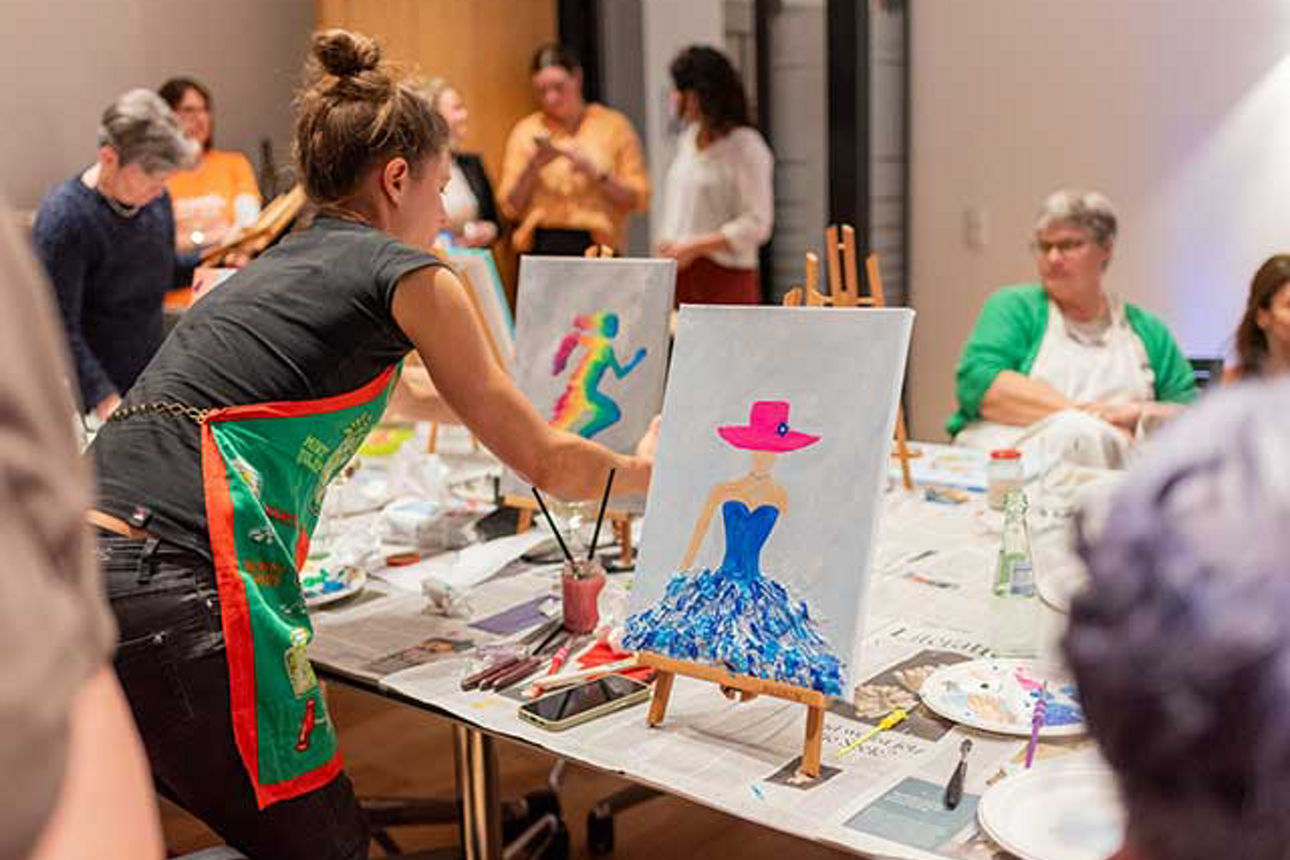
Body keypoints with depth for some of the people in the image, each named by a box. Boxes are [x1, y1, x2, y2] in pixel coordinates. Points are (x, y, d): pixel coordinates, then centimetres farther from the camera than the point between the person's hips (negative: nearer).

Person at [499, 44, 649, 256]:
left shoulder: (613, 125, 9)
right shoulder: (525, 131, 13)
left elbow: (639, 199, 4)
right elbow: (510, 208, 9)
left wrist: (597, 175, -9)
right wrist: (532, 169, -5)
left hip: (595, 248, -1)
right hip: (539, 249, 1)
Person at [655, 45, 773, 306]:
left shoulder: (746, 146, -7)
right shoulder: (688, 140, 16)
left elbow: (756, 225, -12)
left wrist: (694, 247, -16)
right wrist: (666, 246, 7)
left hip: (724, 277, -6)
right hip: (679, 275, 6)